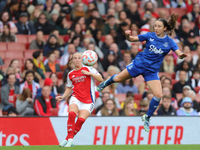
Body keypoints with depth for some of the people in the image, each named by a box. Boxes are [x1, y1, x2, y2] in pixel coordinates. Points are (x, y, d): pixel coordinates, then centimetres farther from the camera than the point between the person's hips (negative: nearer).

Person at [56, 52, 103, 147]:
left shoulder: (89, 69, 2)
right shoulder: (70, 74, 13)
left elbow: (100, 79, -4)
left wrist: (89, 73, -16)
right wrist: (63, 97, 7)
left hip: (88, 101, -2)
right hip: (76, 98, 2)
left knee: (81, 120, -17)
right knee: (71, 114, -27)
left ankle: (68, 139, -4)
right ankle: (70, 139, -21)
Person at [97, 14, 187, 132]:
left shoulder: (169, 42, -10)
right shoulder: (150, 36, -7)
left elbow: (179, 54, -17)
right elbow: (132, 39, -2)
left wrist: (181, 55, -41)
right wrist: (128, 36, -25)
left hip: (152, 71, -1)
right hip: (139, 64, 1)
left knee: (158, 95, -14)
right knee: (117, 79, 9)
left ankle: (147, 118, 8)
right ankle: (107, 83, 48)